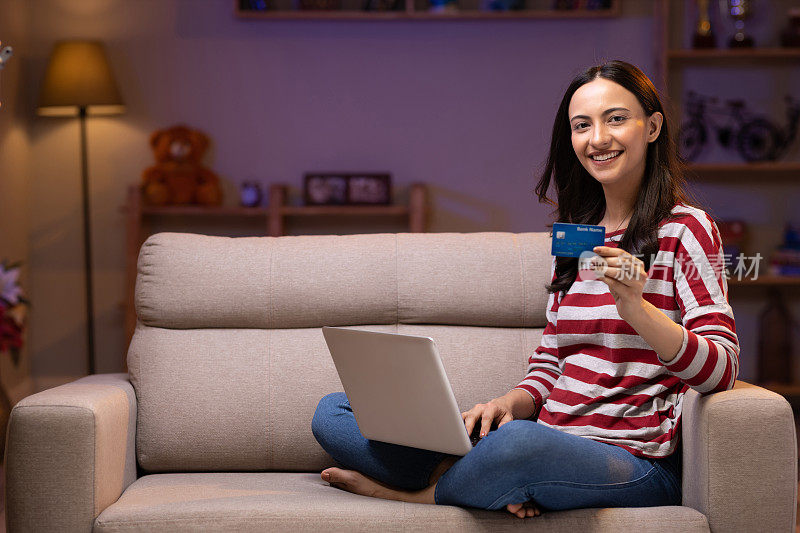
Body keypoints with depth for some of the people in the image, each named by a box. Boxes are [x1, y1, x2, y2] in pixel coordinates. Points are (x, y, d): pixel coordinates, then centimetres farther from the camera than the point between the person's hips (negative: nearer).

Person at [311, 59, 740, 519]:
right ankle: (500, 486, -16)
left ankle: (414, 493, -11)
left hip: (634, 461, -7)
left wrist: (635, 307, -27)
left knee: (519, 442, -44)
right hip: (553, 443, 7)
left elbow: (721, 370, -11)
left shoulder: (686, 229, -1)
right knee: (333, 412, 1)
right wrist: (510, 403, -6)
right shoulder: (574, 235, 18)